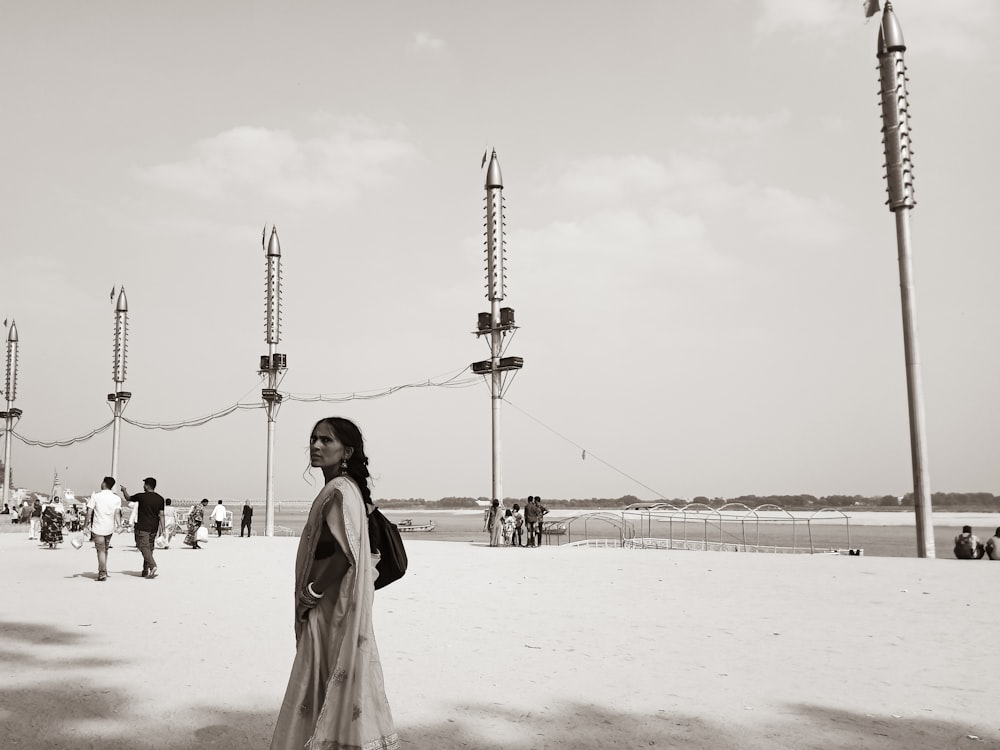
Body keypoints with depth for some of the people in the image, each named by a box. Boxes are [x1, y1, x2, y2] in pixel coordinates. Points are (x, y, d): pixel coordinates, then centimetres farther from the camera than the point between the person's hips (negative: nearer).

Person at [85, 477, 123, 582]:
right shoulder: (116, 498, 1)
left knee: (101, 550, -1)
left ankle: (102, 573, -5)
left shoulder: (95, 496, -8)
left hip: (98, 527, -4)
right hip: (110, 528, 4)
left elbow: (89, 513, -8)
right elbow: (117, 514, -7)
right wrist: (119, 525, -2)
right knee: (105, 549, 19)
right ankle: (103, 570, 26)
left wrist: (85, 526, -1)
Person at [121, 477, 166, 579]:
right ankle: (145, 571, 17)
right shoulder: (160, 499, 3)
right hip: (154, 528, 5)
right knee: (149, 548, 12)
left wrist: (124, 490, 29)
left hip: (142, 527, -5)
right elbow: (161, 515, 1)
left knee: (144, 547, -8)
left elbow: (128, 499, 10)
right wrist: (163, 529, 3)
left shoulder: (141, 496, -9)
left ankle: (152, 566, -28)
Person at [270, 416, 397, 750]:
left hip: (332, 609, -10)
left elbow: (344, 552, -26)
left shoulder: (339, 491, -18)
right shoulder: (340, 489, 11)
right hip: (330, 607, 10)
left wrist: (311, 593, -16)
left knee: (328, 688, -1)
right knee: (329, 687, 16)